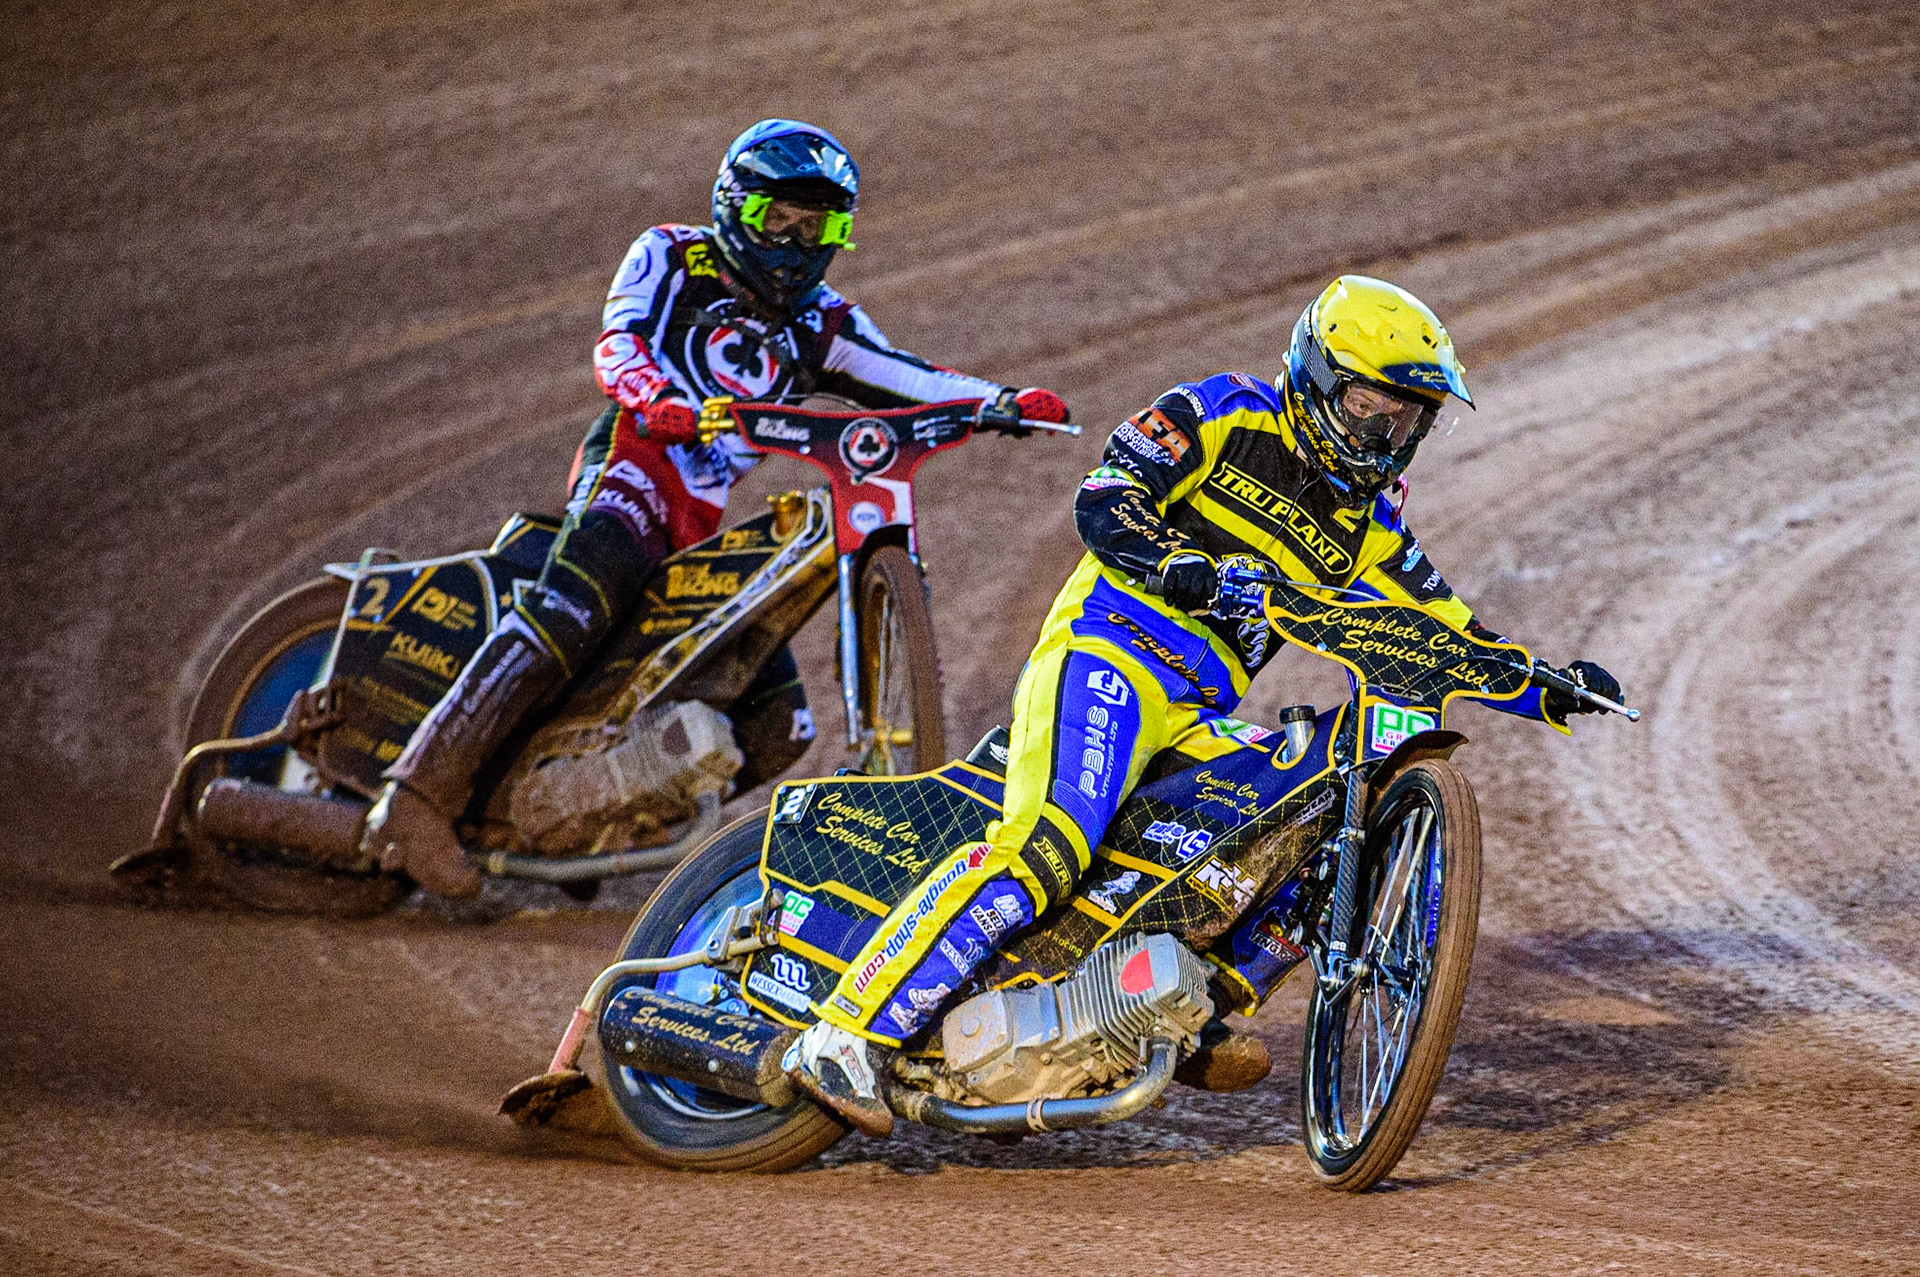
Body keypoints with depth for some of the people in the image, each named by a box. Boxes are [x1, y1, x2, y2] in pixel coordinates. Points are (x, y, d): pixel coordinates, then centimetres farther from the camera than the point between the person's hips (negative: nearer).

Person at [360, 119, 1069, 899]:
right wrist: (657, 401, -28)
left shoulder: (818, 322, 24)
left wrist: (1000, 402, -6)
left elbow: (904, 378, 11)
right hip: (639, 465, -6)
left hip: (714, 525, 6)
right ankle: (422, 790, -39)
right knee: (573, 611, -34)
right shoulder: (670, 259, 11)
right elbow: (618, 343, -6)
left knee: (778, 729, -3)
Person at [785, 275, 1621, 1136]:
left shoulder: (1367, 527, 19)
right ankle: (849, 1033, -33)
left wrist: (1550, 690, 6)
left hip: (1198, 722, 8)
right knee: (1046, 850, -28)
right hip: (1107, 655, -8)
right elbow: (1103, 504, -8)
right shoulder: (1225, 417, 1)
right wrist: (1182, 565, -26)